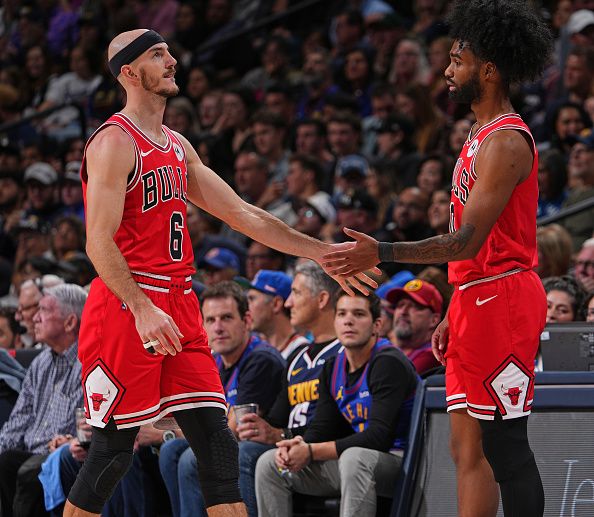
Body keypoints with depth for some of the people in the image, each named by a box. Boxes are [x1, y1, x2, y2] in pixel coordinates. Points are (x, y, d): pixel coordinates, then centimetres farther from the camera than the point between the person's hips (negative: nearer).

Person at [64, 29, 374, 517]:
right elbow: (99, 243, -17)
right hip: (126, 307, -8)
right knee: (113, 450, -4)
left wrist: (323, 254, 15)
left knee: (217, 442, 1)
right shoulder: (115, 142, -9)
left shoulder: (177, 146, 17)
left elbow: (242, 214, 19)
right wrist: (142, 309, -27)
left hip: (179, 309, 8)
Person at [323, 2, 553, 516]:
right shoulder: (481, 136, 18)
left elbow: (468, 242, -22)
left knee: (505, 445, -9)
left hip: (501, 300, -11)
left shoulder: (506, 141, -15)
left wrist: (382, 254, -24)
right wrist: (454, 315, 22)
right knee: (468, 448, 10)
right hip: (477, 300, 11)